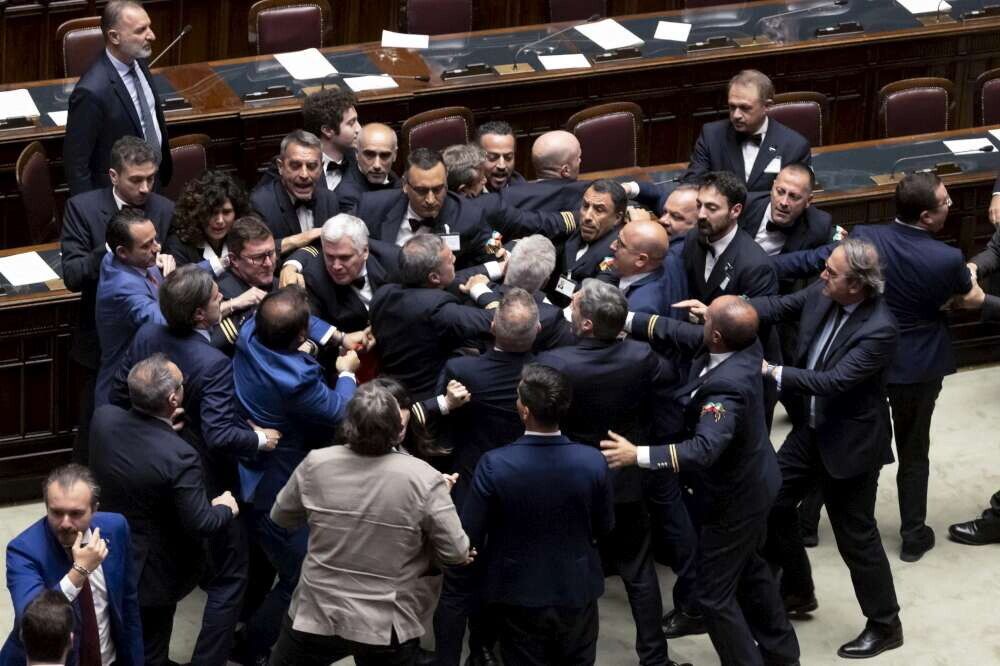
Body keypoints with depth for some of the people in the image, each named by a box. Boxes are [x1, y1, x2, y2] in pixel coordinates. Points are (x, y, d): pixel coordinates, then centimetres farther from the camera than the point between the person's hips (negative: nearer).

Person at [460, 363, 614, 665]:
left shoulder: (494, 465, -22)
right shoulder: (592, 461, -17)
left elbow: (470, 535, -13)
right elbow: (604, 528, -2)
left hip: (520, 596, -1)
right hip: (578, 593, 1)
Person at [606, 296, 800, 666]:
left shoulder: (728, 386, -38)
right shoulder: (744, 343, -15)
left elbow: (703, 449, -46)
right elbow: (678, 332, -7)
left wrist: (637, 455, -48)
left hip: (733, 499, -9)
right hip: (751, 483, 9)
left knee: (714, 593, 7)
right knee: (748, 568, 28)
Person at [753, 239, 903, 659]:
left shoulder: (878, 331, -30)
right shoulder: (821, 294, -9)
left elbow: (833, 382, -33)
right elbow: (777, 307, -4)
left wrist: (772, 372, -29)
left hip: (850, 443, -8)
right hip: (810, 429, 8)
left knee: (855, 536, 4)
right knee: (772, 504, 18)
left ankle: (885, 625, 23)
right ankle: (797, 591, 38)